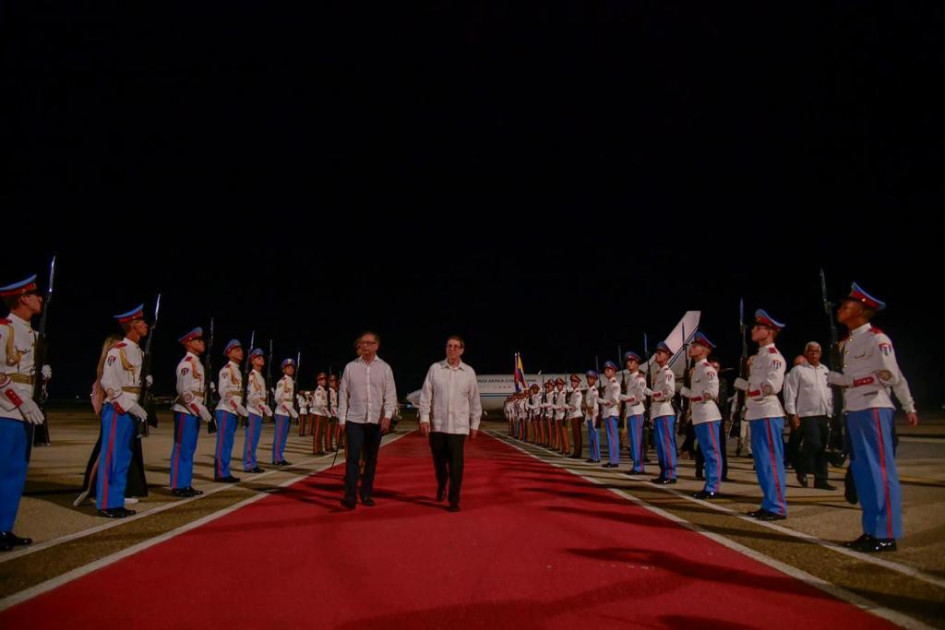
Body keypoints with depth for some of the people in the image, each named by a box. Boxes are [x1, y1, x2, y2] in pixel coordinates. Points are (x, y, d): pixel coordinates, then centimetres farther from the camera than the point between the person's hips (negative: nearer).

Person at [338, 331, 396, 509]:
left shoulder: (384, 368, 3)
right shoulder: (350, 367, 3)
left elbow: (390, 394, 0)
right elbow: (343, 394, 4)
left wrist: (387, 416, -13)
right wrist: (341, 419, 1)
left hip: (376, 421, 1)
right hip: (354, 420, -1)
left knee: (371, 459, 9)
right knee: (353, 457, -7)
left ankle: (366, 494, 19)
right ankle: (350, 495, -5)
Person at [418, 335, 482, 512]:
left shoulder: (469, 371, 2)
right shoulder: (435, 368, 0)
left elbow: (474, 400, 6)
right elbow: (426, 395, 0)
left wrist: (474, 424, 6)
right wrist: (424, 418, -8)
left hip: (459, 426, -1)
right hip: (437, 425, 1)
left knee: (456, 464, -5)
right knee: (439, 461, 13)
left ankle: (454, 500, 5)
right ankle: (441, 487, 41)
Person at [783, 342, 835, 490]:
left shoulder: (825, 370, 15)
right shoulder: (798, 370, -3)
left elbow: (830, 393, 17)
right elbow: (790, 393, -7)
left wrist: (831, 412, 11)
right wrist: (793, 414, -12)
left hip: (824, 414, 6)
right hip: (807, 414, -6)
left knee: (822, 448, 7)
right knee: (814, 444, -16)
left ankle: (820, 479, 13)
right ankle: (802, 469, 7)